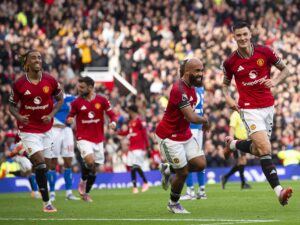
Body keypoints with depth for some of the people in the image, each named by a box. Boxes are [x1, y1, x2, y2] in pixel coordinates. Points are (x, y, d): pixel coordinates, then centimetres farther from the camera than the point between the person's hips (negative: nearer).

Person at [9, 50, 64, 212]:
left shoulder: (50, 81, -5)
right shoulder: (18, 84, -10)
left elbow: (60, 99, 8)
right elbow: (12, 105, 2)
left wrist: (51, 115, -8)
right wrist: (19, 117, -19)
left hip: (46, 129, 4)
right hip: (28, 130, -4)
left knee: (45, 165, 7)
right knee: (40, 162, -15)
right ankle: (46, 202, -11)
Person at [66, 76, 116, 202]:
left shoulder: (101, 100, -1)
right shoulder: (76, 103, -2)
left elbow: (111, 114, 6)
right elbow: (70, 116, 7)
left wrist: (113, 122, -15)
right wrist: (69, 120, -17)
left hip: (98, 139, 2)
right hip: (83, 138, -2)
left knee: (94, 168, 7)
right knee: (90, 161, -26)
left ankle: (86, 193, 24)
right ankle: (83, 181, 3)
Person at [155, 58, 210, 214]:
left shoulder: (191, 87, 3)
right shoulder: (179, 90, -27)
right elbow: (192, 117, -29)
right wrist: (205, 120, -10)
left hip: (185, 134, 9)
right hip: (170, 136, -9)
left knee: (200, 164, 3)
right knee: (183, 172, -2)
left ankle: (168, 169, 24)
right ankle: (173, 204, 22)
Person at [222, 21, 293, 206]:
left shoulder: (265, 52, -4)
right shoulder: (230, 62, -4)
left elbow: (285, 70, 7)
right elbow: (226, 83, 14)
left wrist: (275, 81, -13)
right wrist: (228, 98, -6)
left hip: (268, 106, 3)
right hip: (249, 109, -3)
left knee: (257, 150, 12)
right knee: (265, 148, -19)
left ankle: (232, 144, 42)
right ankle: (278, 190, -21)